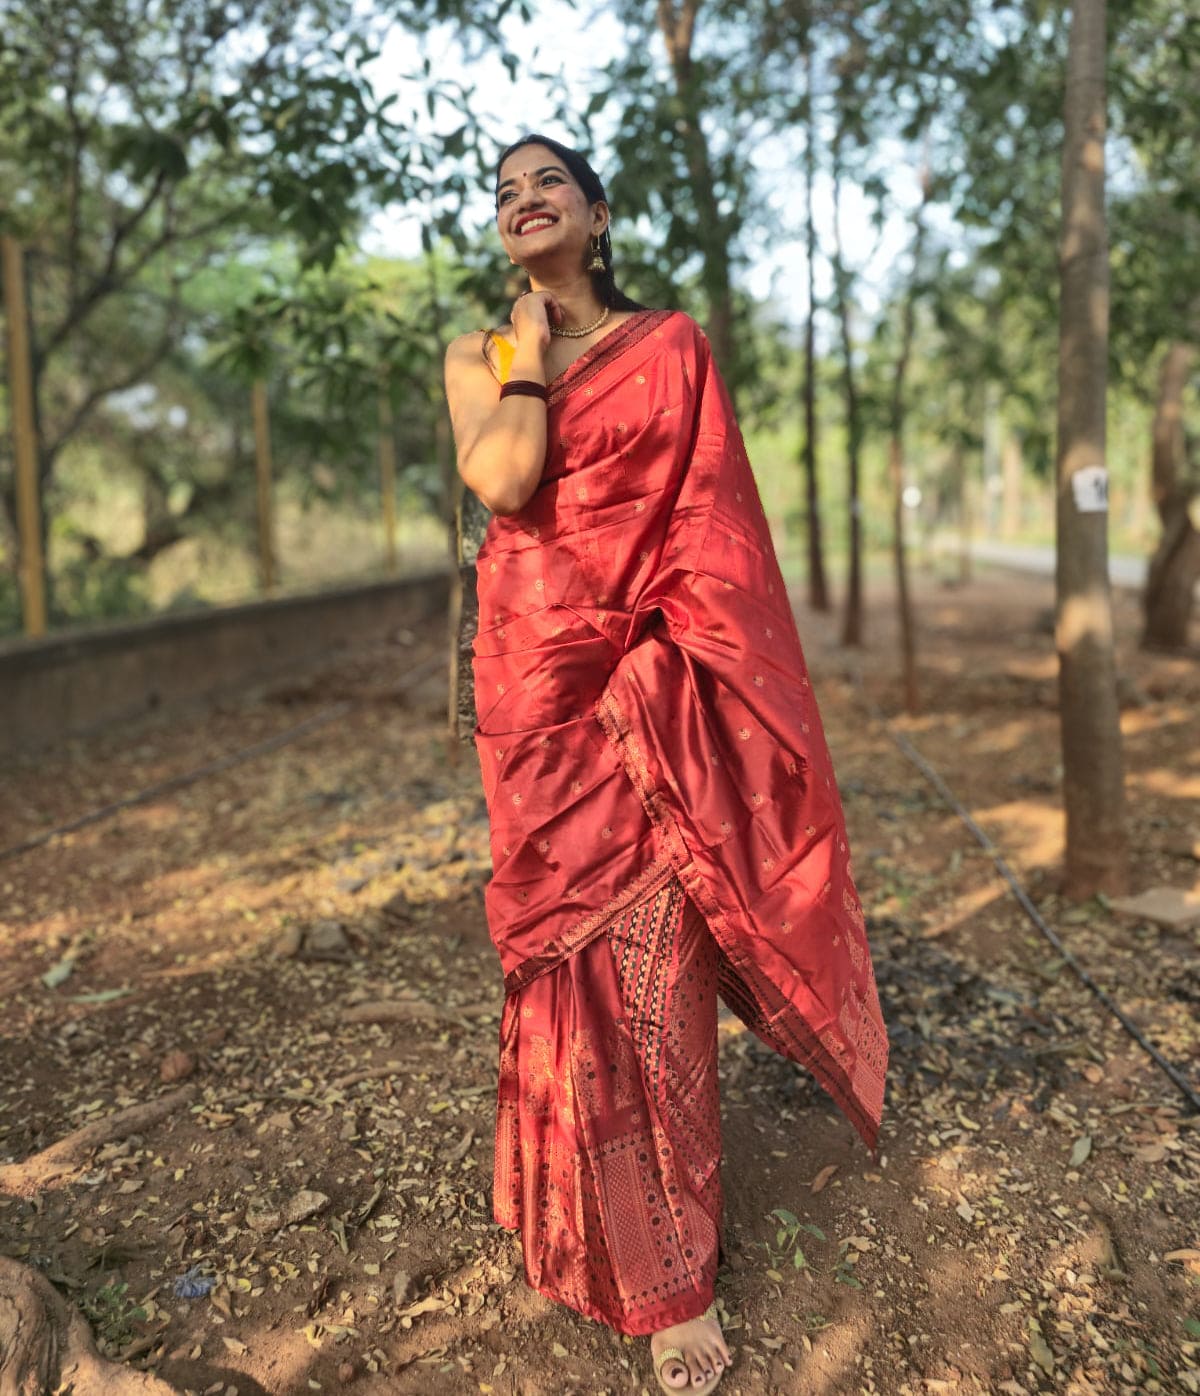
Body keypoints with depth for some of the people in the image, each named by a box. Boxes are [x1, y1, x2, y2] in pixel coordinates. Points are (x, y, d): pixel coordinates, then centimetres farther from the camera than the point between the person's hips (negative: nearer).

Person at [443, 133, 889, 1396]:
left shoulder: (668, 345, 9)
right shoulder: (476, 355, 13)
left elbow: (711, 530, 4)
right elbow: (502, 481, -8)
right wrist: (528, 343, 2)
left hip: (650, 676, -1)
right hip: (538, 673, 2)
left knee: (649, 954, -4)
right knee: (569, 940, 3)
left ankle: (677, 1269, 18)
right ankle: (647, 1264, 25)